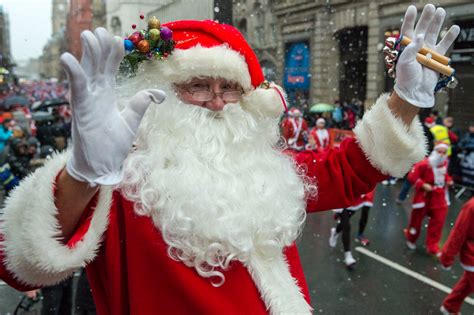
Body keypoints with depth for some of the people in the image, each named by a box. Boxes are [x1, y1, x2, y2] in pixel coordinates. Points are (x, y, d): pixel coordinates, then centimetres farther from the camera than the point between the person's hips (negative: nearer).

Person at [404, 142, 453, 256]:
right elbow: (412, 176, -20)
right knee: (417, 219, 10)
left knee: (438, 221, 3)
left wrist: (448, 180, 0)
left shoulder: (444, 163, 1)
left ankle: (432, 246, 15)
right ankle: (411, 239, 37)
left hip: (438, 197, 6)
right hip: (424, 195, -5)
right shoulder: (424, 164, -22)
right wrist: (423, 185, -28)